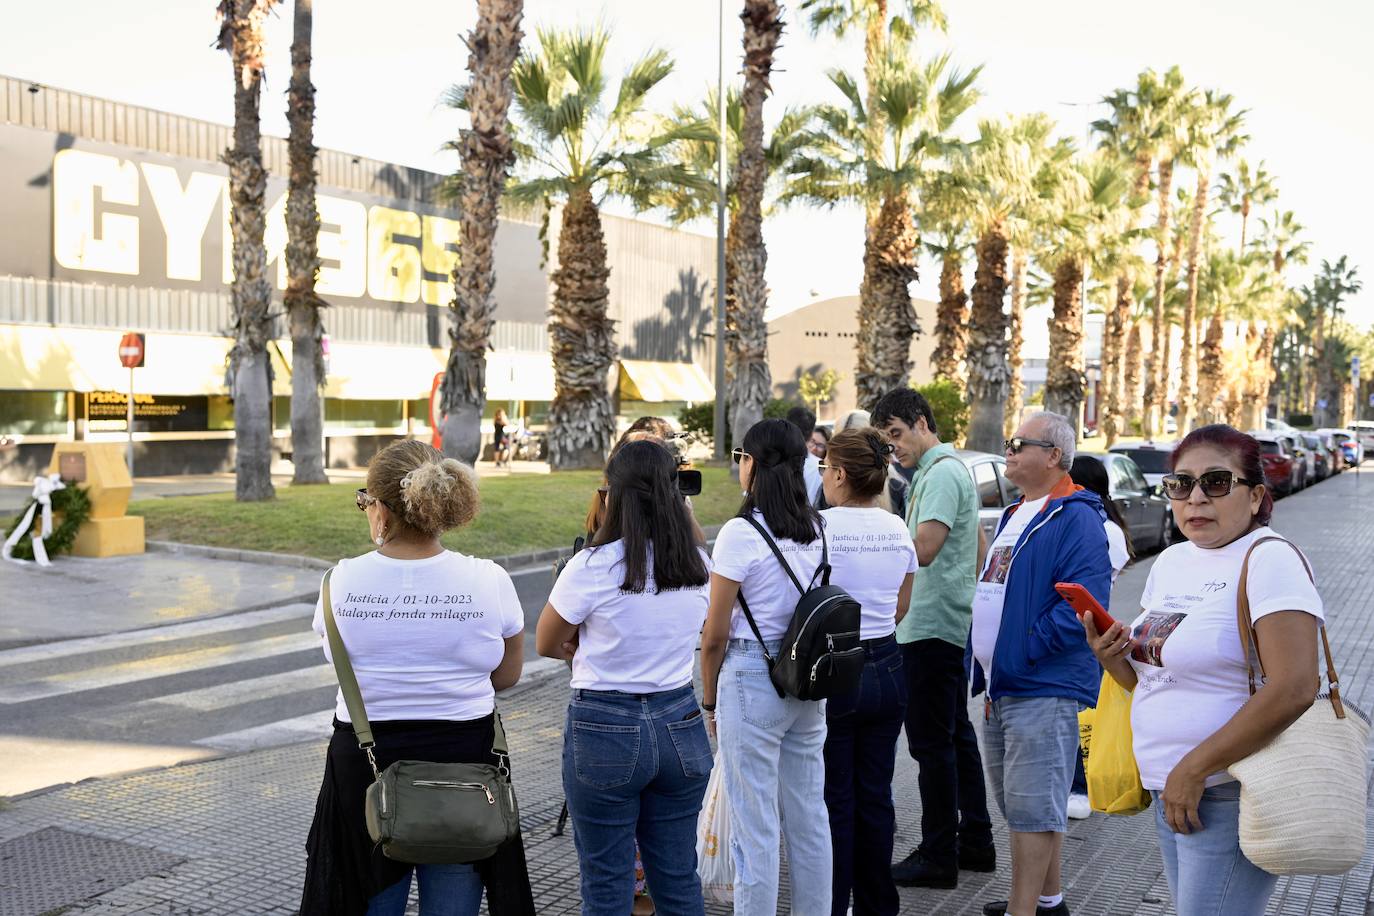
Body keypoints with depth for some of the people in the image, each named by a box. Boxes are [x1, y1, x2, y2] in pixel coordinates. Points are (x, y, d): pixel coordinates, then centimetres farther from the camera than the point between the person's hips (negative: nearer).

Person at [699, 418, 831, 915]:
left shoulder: (741, 532, -15)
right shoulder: (816, 529, 5)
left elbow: (716, 635, -11)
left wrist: (709, 699, 2)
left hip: (751, 679, -7)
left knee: (755, 827, 3)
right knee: (809, 817, 17)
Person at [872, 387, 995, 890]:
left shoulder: (942, 473, -16)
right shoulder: (946, 469, 17)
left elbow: (921, 550, -27)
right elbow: (979, 545, 24)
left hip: (932, 627, -11)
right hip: (952, 624, 11)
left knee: (933, 741, -4)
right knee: (957, 733, 17)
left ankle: (939, 857, 5)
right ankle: (975, 842, 27)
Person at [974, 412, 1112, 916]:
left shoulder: (1076, 519, -13)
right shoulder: (1014, 515, 18)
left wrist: (1017, 657, -19)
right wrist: (985, 672, 15)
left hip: (1044, 690, -10)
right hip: (1003, 689, 10)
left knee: (1032, 808, -5)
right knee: (1020, 803, 19)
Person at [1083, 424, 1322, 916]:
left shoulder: (1268, 559, -14)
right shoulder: (1170, 562, 11)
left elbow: (1293, 688, -24)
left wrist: (1194, 769, -20)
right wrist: (1113, 658, -3)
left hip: (1229, 797, -8)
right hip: (1169, 791, 8)